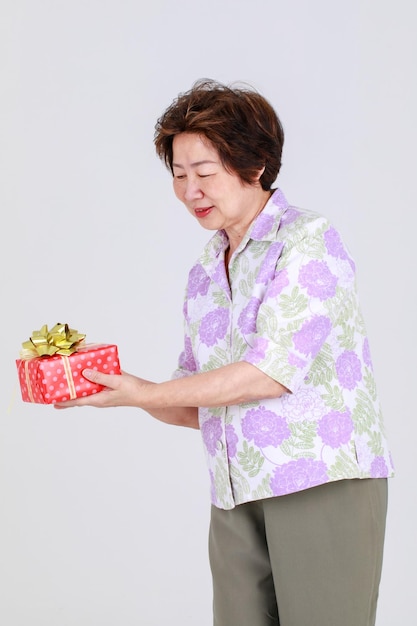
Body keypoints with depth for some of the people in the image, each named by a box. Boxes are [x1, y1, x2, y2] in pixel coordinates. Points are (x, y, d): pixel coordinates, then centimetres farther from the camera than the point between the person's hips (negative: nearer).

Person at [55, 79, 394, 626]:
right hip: (237, 498, 6)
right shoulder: (203, 274, 16)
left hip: (325, 480, -6)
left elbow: (272, 372, -15)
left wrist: (144, 393, -10)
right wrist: (110, 384, 0)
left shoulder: (309, 241, -6)